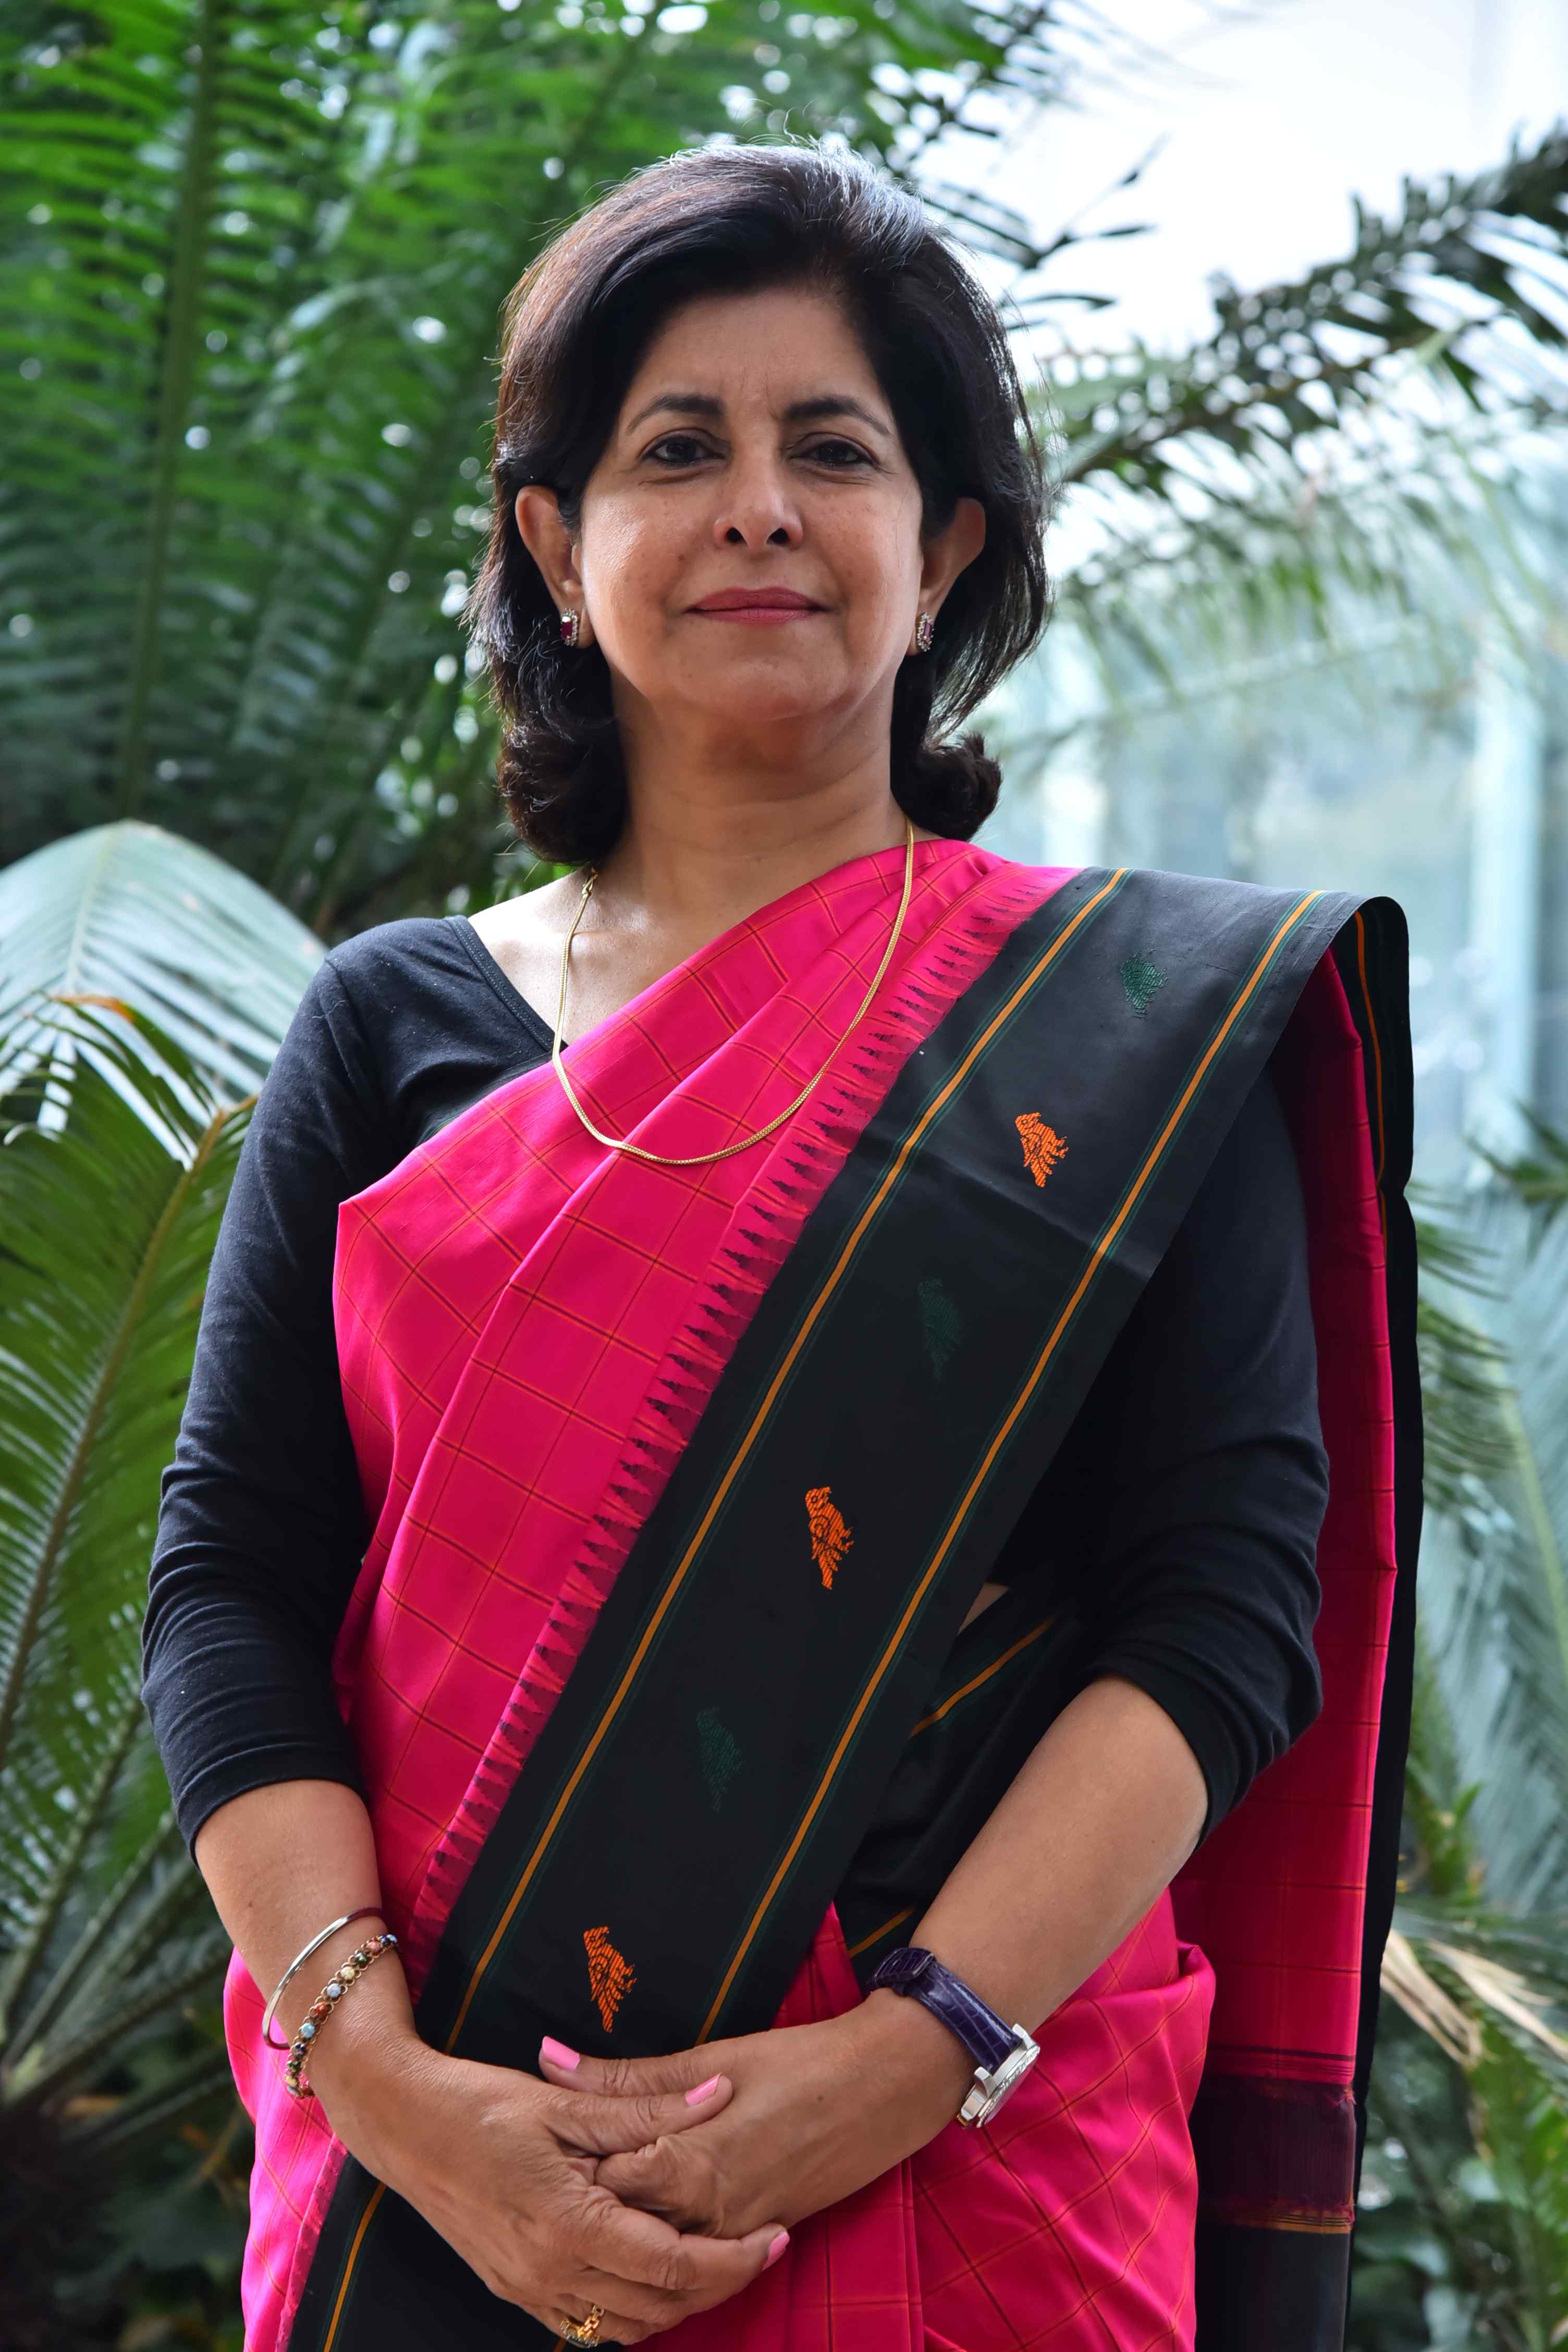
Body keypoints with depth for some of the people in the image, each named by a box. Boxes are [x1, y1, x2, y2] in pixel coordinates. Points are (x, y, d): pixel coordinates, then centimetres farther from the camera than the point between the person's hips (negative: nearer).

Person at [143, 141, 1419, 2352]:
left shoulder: (1139, 1021, 1)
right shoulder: (396, 1029, 6)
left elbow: (1231, 1604, -6)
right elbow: (231, 1584, 1)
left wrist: (908, 2057, -17)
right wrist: (395, 2082, -12)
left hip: (969, 2158, -1)